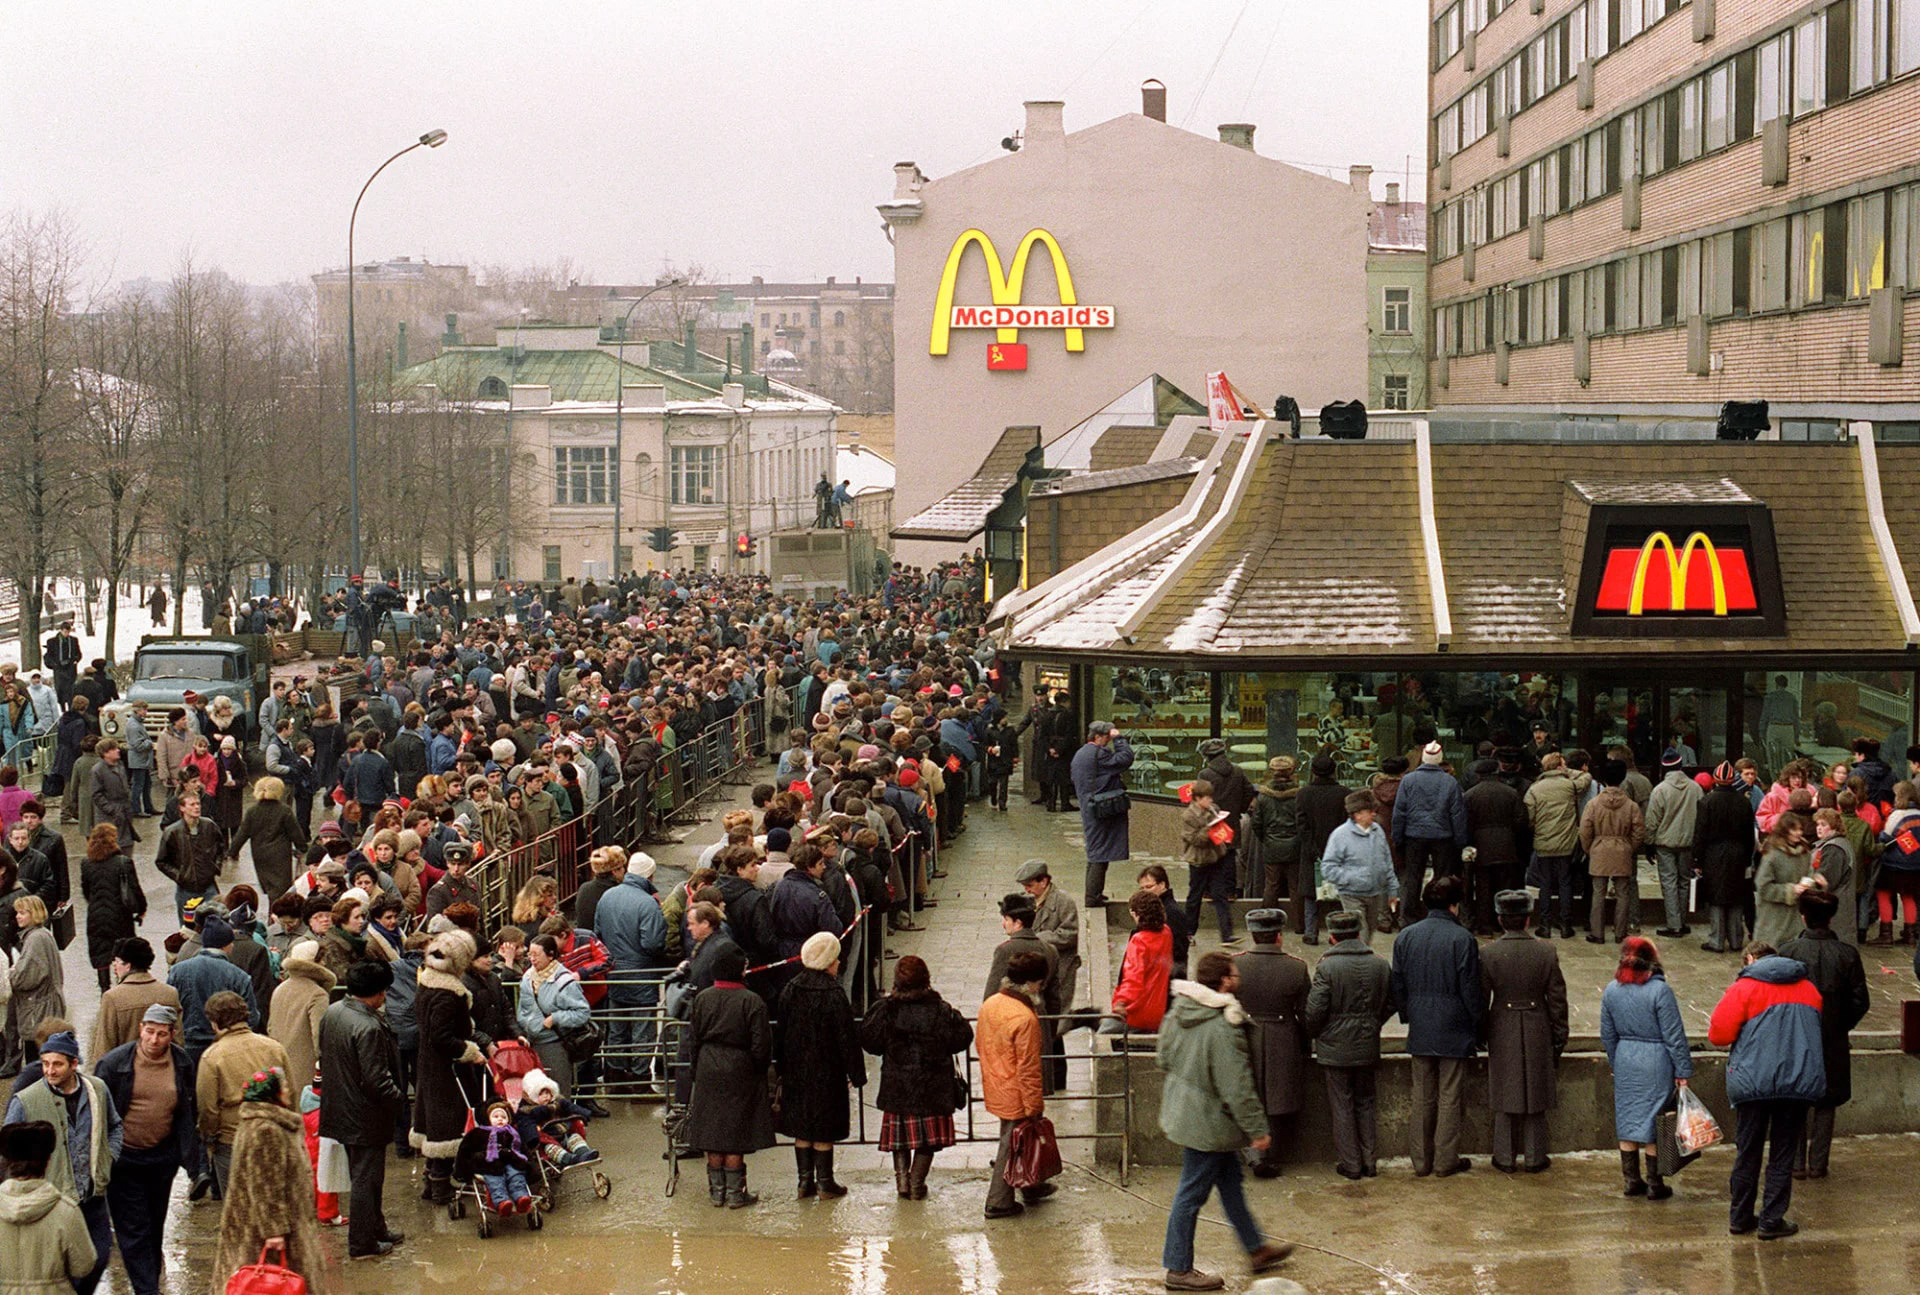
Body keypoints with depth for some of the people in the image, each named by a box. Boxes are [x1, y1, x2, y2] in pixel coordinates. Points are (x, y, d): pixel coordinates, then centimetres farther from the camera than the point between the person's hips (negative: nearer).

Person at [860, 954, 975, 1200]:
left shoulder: (886, 1010, -10)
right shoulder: (940, 1010, -12)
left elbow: (869, 1041, -2)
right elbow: (961, 1039, -4)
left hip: (896, 1085, 1)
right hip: (932, 1086, -1)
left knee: (900, 1134, 16)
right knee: (928, 1135, 10)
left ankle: (902, 1179, 7)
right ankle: (917, 1183, 9)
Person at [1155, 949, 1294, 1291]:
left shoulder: (1178, 1011, 0)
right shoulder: (1223, 1026, -27)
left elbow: (1163, 1057, 13)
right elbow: (1237, 1086, -24)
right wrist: (1257, 1129, -16)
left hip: (1182, 1108, 10)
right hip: (1207, 1122, -10)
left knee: (1230, 1179, 22)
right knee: (1192, 1193, 2)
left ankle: (1256, 1249, 35)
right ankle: (1179, 1269, 13)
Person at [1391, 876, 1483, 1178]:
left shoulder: (1405, 937, 2)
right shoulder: (1462, 939, -13)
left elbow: (1398, 986, 8)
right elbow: (1471, 989, -11)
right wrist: (1477, 1024, 1)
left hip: (1419, 1029, 4)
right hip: (1453, 1029, -4)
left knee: (1422, 1096, 12)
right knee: (1450, 1096, 5)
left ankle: (1421, 1160, 15)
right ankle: (1446, 1160, 9)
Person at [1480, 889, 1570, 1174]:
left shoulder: (1488, 955, -12)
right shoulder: (1546, 953, -9)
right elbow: (1557, 998, -3)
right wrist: (1559, 1037, 8)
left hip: (1502, 1032, -1)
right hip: (1538, 1032, 1)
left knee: (1505, 1096, 10)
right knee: (1535, 1094, 12)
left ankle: (1505, 1158, 15)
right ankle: (1535, 1157, 18)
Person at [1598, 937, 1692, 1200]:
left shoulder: (1611, 990, 1)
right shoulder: (1660, 991, -16)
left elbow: (1607, 1035, 10)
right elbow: (1674, 1036, -13)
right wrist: (1682, 1071, -6)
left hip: (1625, 1062, 5)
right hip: (1655, 1064, -5)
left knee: (1627, 1119, 13)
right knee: (1654, 1122, 3)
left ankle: (1631, 1180, 19)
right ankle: (1654, 1185, 9)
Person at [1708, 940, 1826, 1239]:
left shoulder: (1744, 988, -3)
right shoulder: (1808, 989, 11)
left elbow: (1719, 1033, -8)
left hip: (1753, 1082, -2)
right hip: (1800, 1083, 2)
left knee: (1748, 1153, 10)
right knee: (1783, 1155, 8)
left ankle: (1740, 1218, 17)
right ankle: (1772, 1220, 7)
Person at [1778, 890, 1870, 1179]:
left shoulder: (1788, 951, -12)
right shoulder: (1847, 954, -9)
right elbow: (1860, 1001, -4)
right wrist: (1841, 1026, 12)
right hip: (1832, 1044, 1)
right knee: (1825, 1103, 13)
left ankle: (1796, 1163, 11)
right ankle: (1818, 1163, 13)